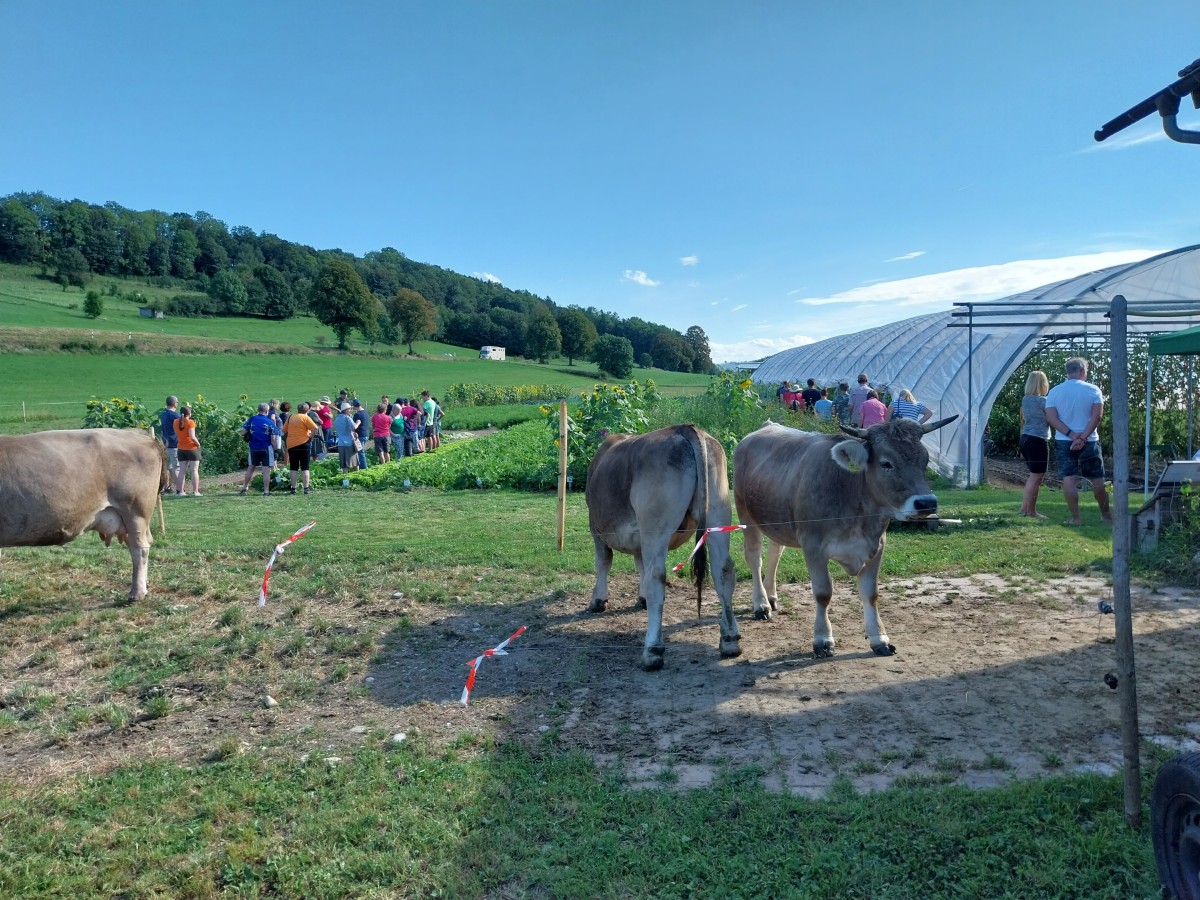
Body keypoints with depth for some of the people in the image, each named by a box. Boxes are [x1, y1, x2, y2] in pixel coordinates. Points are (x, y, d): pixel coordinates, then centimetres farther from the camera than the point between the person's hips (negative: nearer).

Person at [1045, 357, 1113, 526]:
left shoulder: (1054, 391, 2)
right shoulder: (1093, 390, -3)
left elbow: (1051, 418, -8)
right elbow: (1097, 416, -12)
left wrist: (1071, 434, -12)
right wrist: (1083, 437, -15)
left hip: (1064, 442, 1)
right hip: (1089, 442, 0)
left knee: (1069, 480, -2)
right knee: (1098, 480, 11)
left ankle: (1075, 518, -4)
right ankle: (1106, 515, 23)